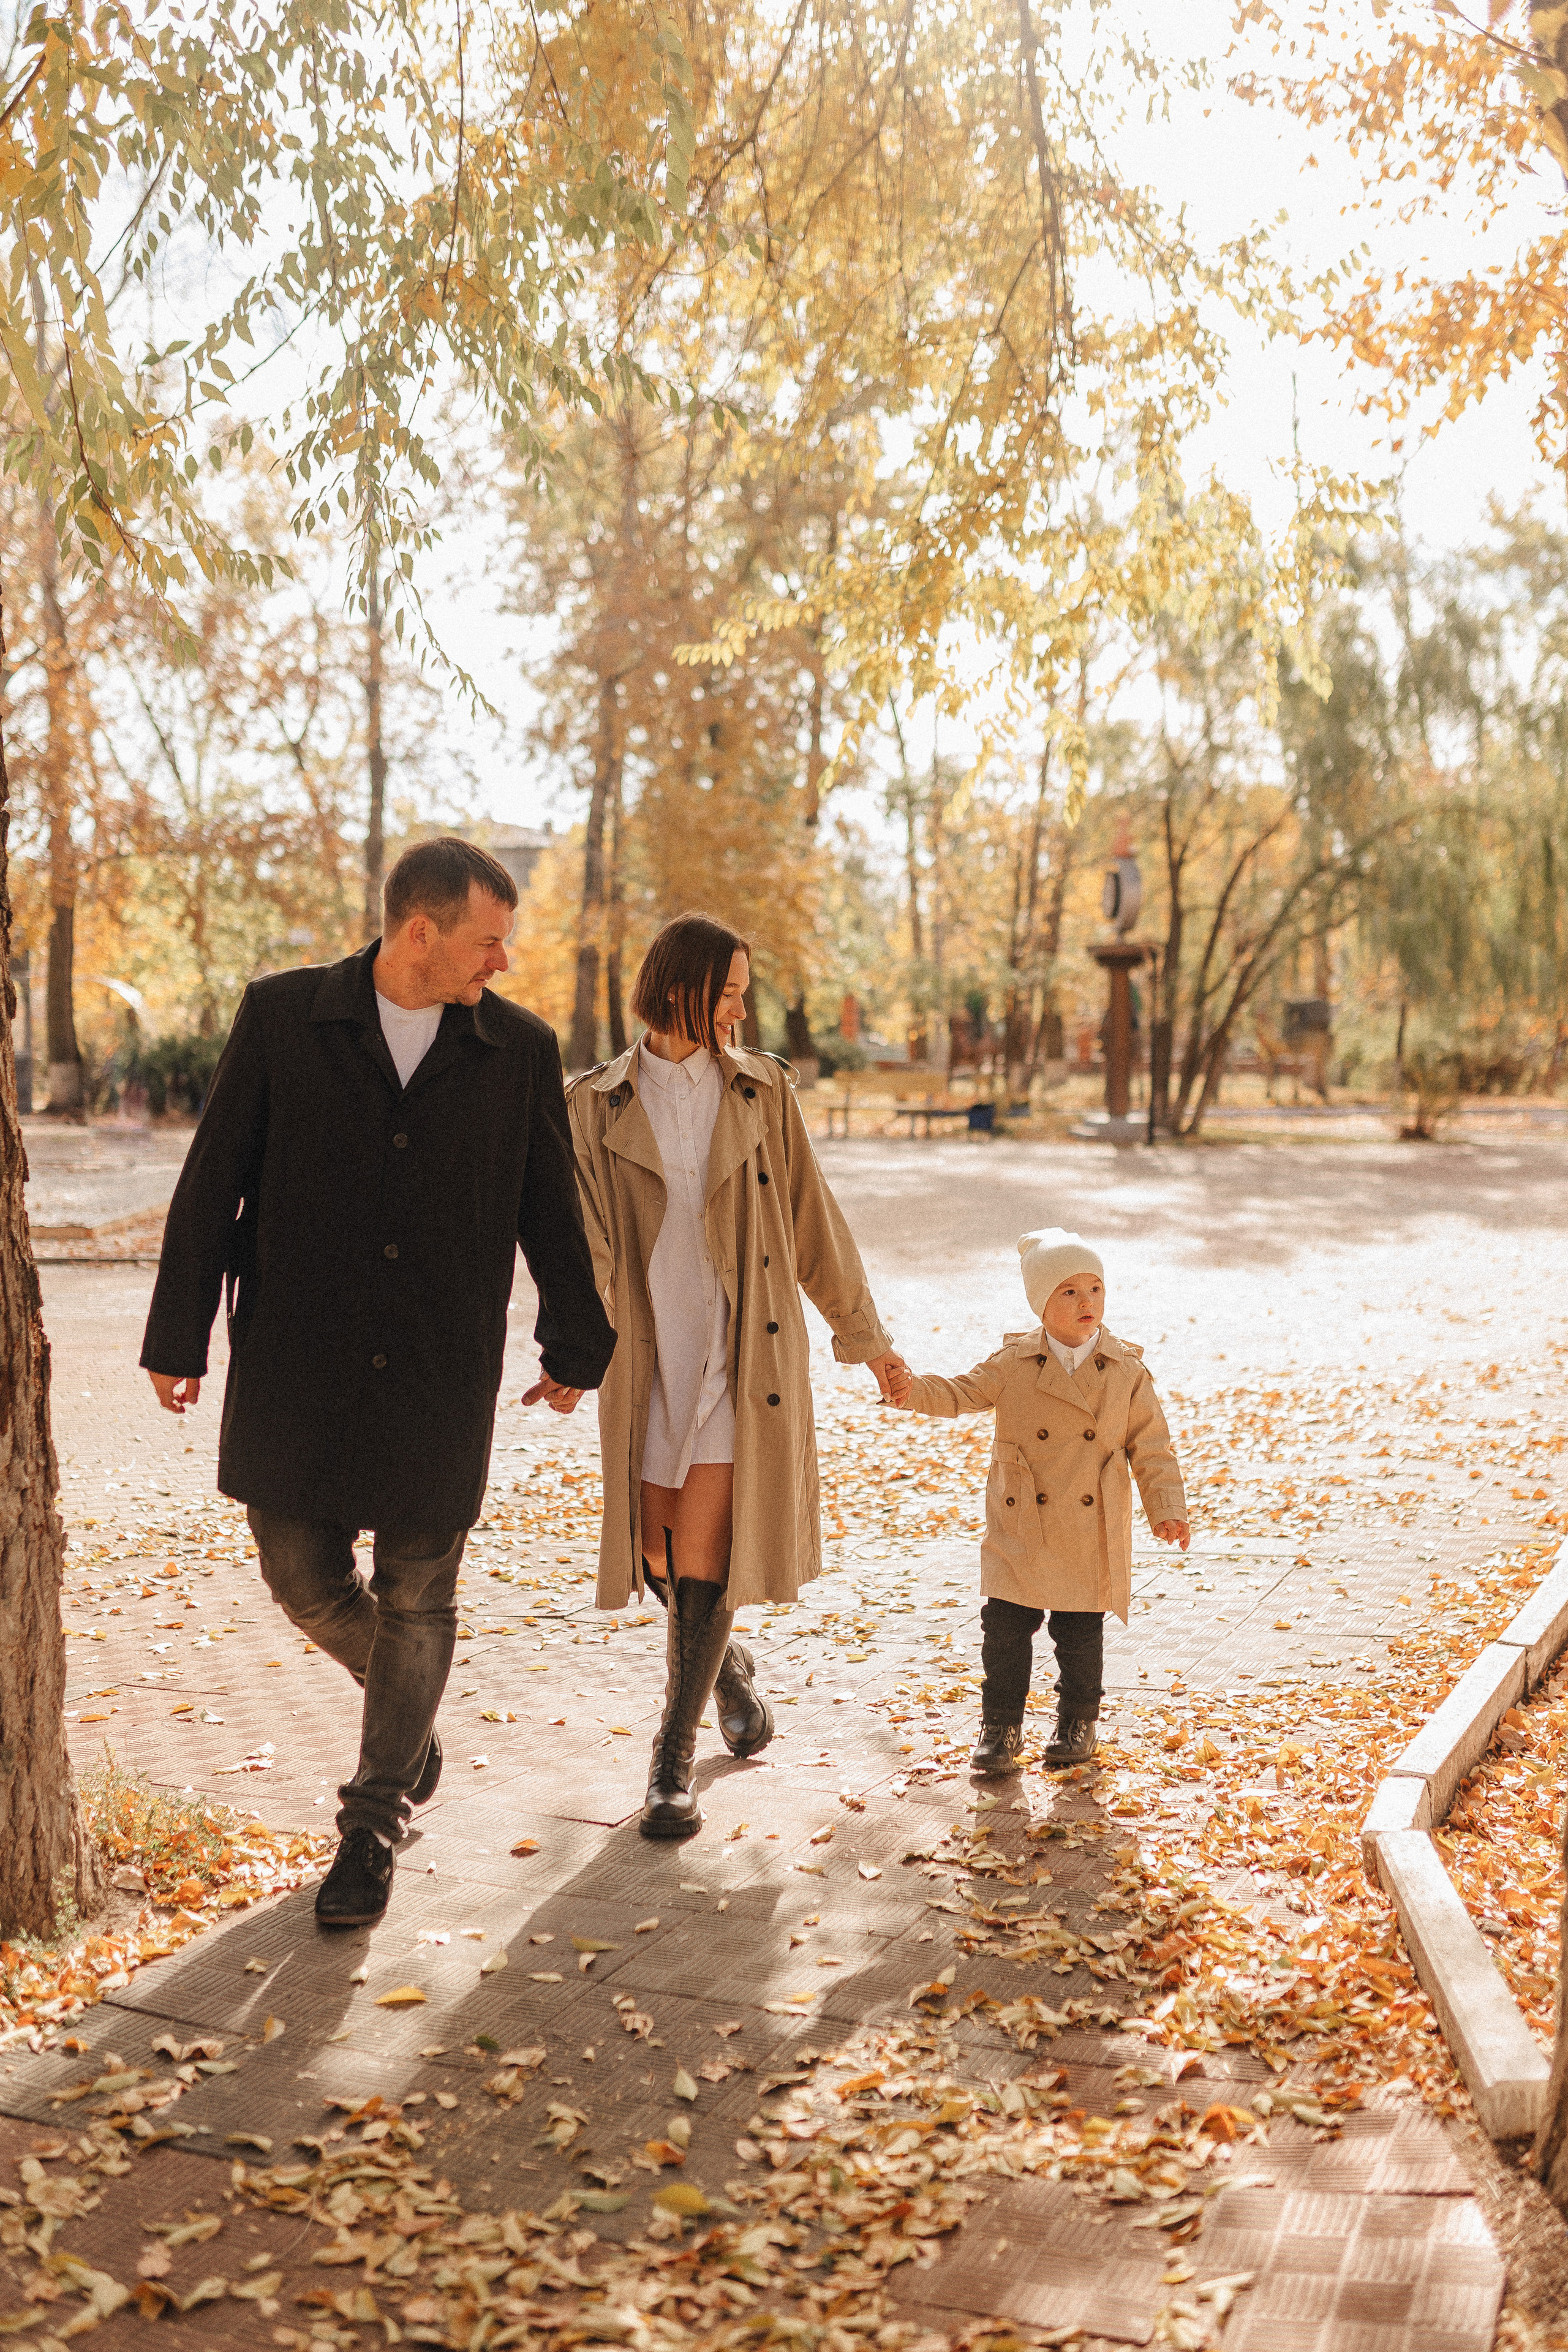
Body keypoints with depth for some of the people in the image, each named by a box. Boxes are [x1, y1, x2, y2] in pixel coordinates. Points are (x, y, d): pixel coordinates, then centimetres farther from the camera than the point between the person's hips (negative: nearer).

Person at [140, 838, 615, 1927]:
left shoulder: (520, 1049, -2)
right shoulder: (282, 1017, -4)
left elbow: (551, 1211, 9)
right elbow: (212, 1184, 0)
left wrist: (574, 1346, 17)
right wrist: (180, 1337, 1)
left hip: (440, 1378, 0)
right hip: (296, 1368, 0)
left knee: (416, 1599, 6)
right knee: (303, 1574, 7)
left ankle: (373, 1828, 23)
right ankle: (408, 1709, 38)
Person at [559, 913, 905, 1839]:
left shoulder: (761, 1091, 4)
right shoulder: (599, 1103, 2)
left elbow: (813, 1219, 10)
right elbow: (586, 1238, -5)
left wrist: (866, 1334, 14)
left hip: (743, 1350, -1)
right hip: (648, 1354, 1)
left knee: (703, 1555, -6)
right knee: (659, 1554, 8)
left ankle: (675, 1762, 6)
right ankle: (726, 1660, 40)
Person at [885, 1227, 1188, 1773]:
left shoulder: (1127, 1371, -2)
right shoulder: (1014, 1364, -2)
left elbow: (1151, 1448, 2)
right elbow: (963, 1393, -1)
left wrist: (1168, 1511, -4)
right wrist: (916, 1389, -21)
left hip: (1091, 1534, 0)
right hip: (1020, 1530, 0)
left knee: (1081, 1634, 10)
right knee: (1005, 1627, -1)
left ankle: (1077, 1723, 30)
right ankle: (1000, 1728, 14)